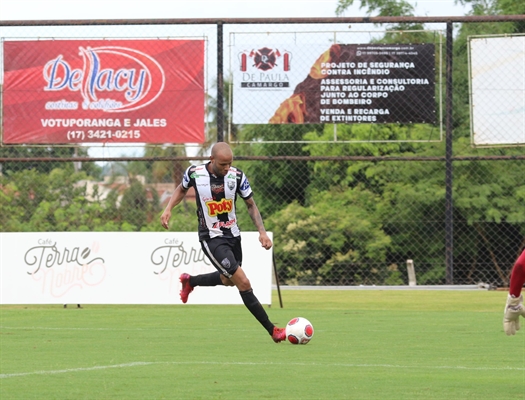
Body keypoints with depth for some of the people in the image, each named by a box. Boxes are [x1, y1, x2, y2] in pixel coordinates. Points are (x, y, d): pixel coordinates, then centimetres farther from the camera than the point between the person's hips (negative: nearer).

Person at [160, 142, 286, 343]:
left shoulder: (237, 176, -12)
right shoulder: (194, 173, -15)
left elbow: (251, 205, 0)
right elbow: (182, 189, 8)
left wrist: (262, 232, -11)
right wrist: (168, 208, -6)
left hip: (233, 235, 5)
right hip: (212, 238, -5)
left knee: (227, 280, 25)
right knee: (243, 283, -14)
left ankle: (190, 281, 52)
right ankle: (273, 331, -7)